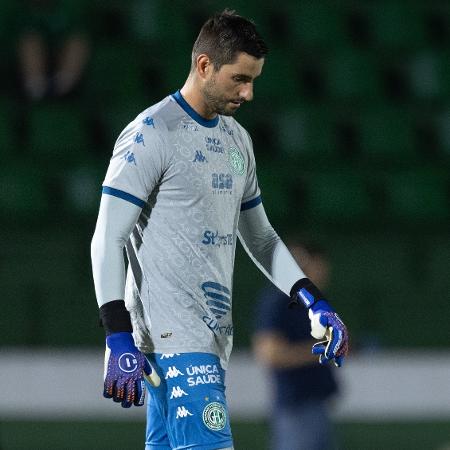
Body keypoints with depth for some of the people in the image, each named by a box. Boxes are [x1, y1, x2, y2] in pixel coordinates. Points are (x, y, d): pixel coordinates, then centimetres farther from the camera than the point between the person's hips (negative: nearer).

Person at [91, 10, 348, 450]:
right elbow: (107, 240, -12)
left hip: (213, 332, 8)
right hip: (170, 334, -8)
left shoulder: (237, 140, 17)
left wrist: (314, 302, 15)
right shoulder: (151, 134, -9)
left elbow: (259, 236, 27)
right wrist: (118, 337, -21)